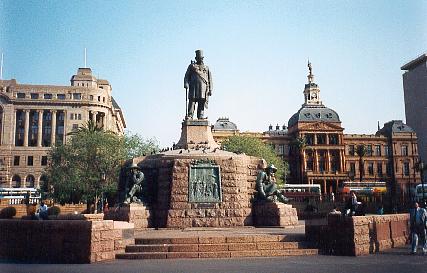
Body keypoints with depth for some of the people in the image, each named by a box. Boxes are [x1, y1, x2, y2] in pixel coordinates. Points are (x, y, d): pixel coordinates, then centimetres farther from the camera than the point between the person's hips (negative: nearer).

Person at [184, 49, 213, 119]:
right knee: (192, 101, -11)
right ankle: (189, 115, -14)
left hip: (203, 87, 1)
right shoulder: (191, 66, 16)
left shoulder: (206, 68, 20)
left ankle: (201, 116, -5)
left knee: (201, 102, -5)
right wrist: (186, 84, -9)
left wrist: (210, 89, 6)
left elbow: (210, 79, 16)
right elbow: (186, 76, 9)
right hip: (193, 87, -1)